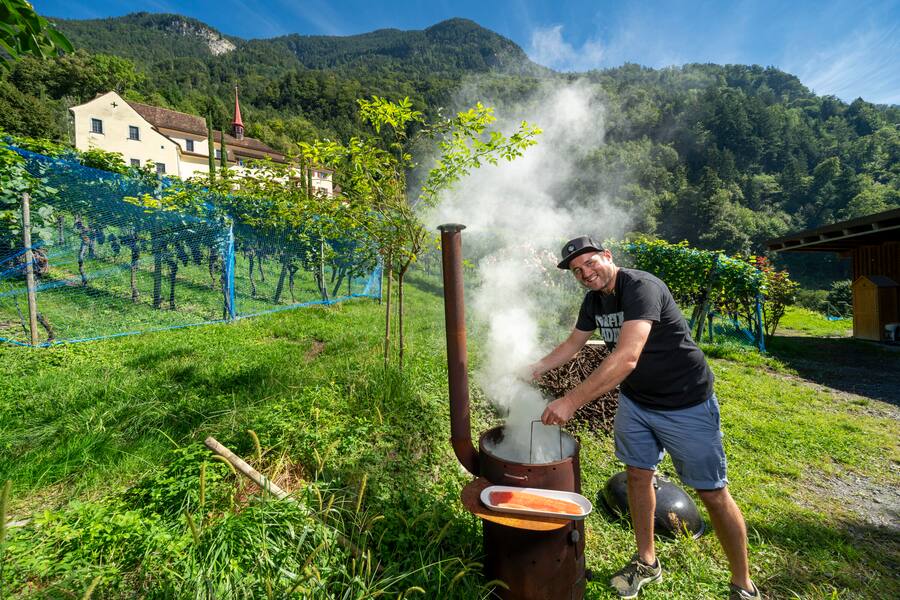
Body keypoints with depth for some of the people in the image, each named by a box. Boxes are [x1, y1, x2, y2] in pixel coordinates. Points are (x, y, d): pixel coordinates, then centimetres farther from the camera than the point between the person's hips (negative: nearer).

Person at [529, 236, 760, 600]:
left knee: (712, 493, 6)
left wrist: (571, 402, -41)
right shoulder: (594, 300, -1)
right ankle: (646, 562, 34)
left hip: (685, 404, -7)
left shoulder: (640, 287, -28)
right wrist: (537, 369, 2)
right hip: (634, 400, 7)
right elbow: (573, 343, 13)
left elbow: (626, 357, -40)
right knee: (638, 475, 14)